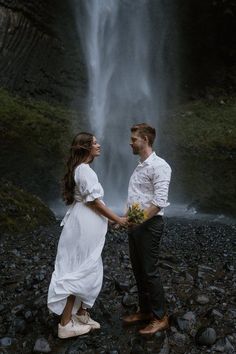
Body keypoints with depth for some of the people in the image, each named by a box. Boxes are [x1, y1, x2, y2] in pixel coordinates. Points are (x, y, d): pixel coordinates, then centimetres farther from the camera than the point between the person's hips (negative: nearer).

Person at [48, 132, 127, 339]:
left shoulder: (80, 169, 14)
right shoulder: (84, 170, -17)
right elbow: (94, 201, -18)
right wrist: (117, 219, -10)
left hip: (83, 225, 10)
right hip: (83, 227, -10)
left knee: (87, 271, 17)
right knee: (78, 272, -1)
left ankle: (81, 313, 30)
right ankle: (65, 324, 10)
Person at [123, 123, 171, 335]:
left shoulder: (159, 166, -13)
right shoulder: (140, 167, 15)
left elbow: (160, 201, -21)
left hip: (149, 224, -9)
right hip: (135, 225, 9)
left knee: (150, 271, 0)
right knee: (138, 270, 15)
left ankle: (160, 317, 16)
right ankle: (145, 311, 30)